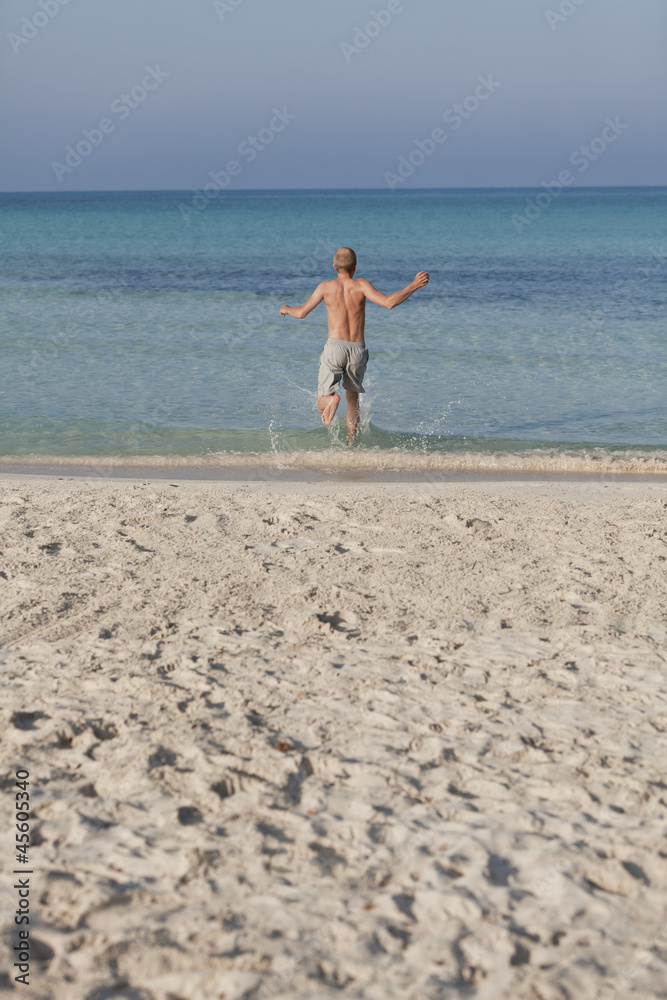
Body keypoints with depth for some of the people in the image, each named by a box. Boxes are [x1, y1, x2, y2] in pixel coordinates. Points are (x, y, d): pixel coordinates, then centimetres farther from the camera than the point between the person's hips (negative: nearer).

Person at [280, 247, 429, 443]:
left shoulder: (326, 287, 3)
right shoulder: (360, 285, 0)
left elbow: (301, 313, 10)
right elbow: (389, 303, -12)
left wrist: (287, 309, 32)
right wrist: (414, 286, -4)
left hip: (335, 347, -1)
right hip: (358, 351, 1)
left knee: (322, 403, 1)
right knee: (352, 399, 23)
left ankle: (332, 399, -37)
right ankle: (351, 445, 17)